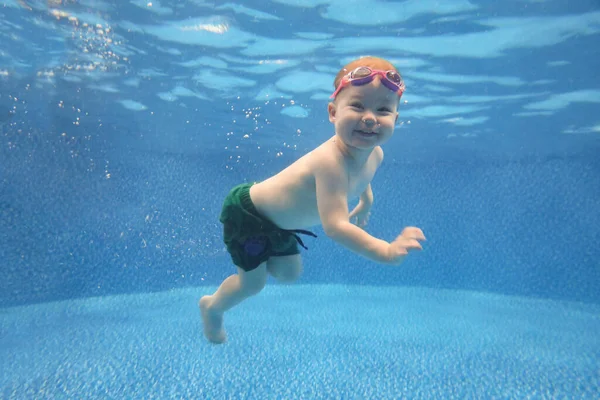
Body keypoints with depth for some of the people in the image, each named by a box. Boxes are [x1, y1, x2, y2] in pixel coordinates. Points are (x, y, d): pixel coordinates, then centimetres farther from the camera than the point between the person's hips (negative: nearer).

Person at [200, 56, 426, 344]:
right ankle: (212, 306, 34)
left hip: (280, 221, 8)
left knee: (290, 272, 21)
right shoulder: (331, 160, -42)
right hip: (247, 212, -8)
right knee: (253, 281, 2)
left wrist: (365, 203, 26)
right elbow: (335, 226, -46)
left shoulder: (374, 154, -12)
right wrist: (387, 252, -48)